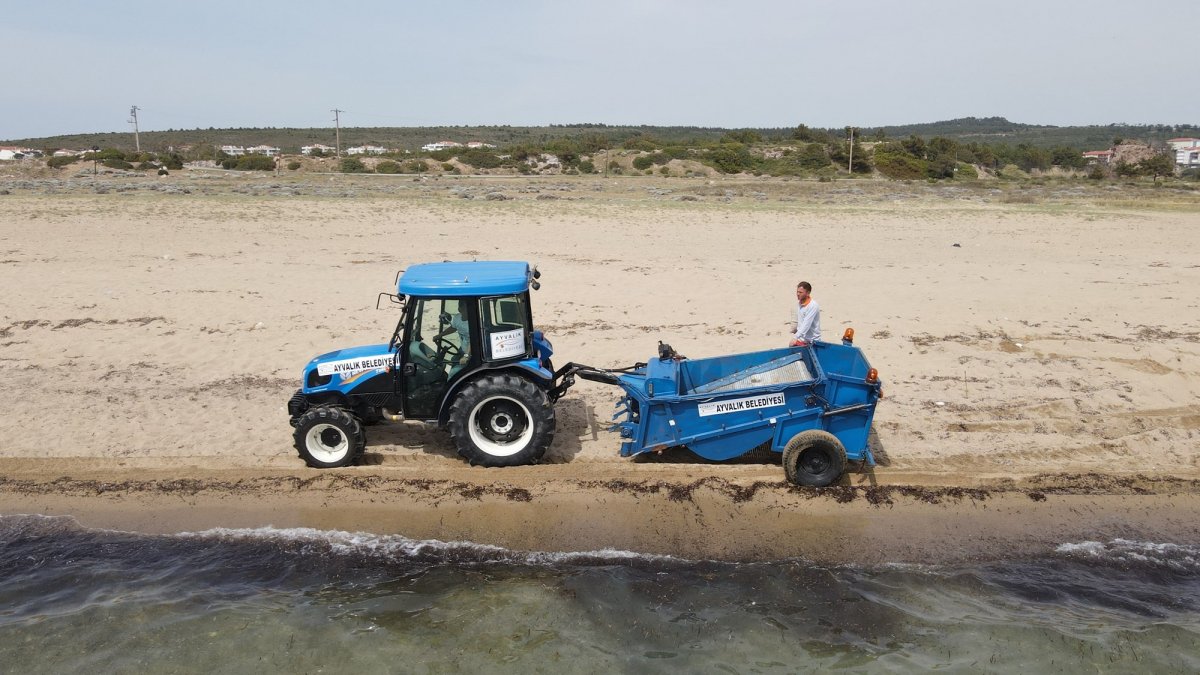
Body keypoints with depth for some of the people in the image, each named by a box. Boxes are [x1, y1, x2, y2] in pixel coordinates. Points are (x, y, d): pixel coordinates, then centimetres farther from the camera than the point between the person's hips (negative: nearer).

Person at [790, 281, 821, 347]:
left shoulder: (813, 306, -19)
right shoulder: (798, 303, 5)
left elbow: (806, 325, -28)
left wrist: (795, 337, -34)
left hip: (811, 341, -7)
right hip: (801, 340, 7)